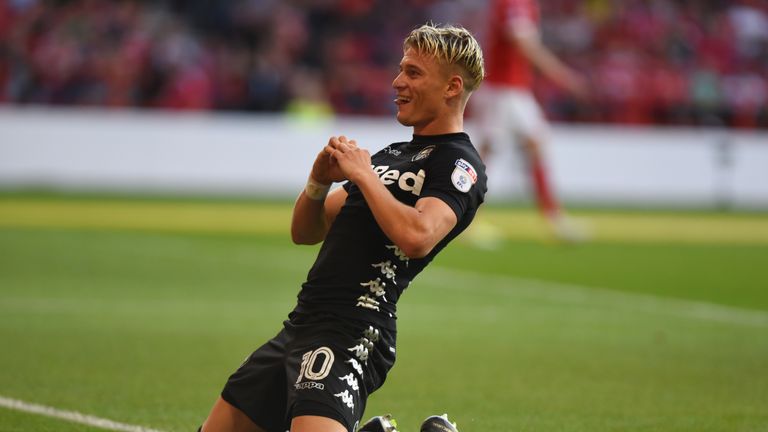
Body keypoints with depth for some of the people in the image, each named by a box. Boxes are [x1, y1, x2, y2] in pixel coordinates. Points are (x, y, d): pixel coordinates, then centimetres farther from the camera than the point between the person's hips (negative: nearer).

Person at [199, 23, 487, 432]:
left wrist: (363, 173, -14)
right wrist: (318, 182, 2)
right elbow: (305, 232, 22)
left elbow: (416, 237, -27)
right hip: (302, 323, 9)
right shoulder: (391, 154, 21)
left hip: (349, 335, -9)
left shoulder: (460, 165, -6)